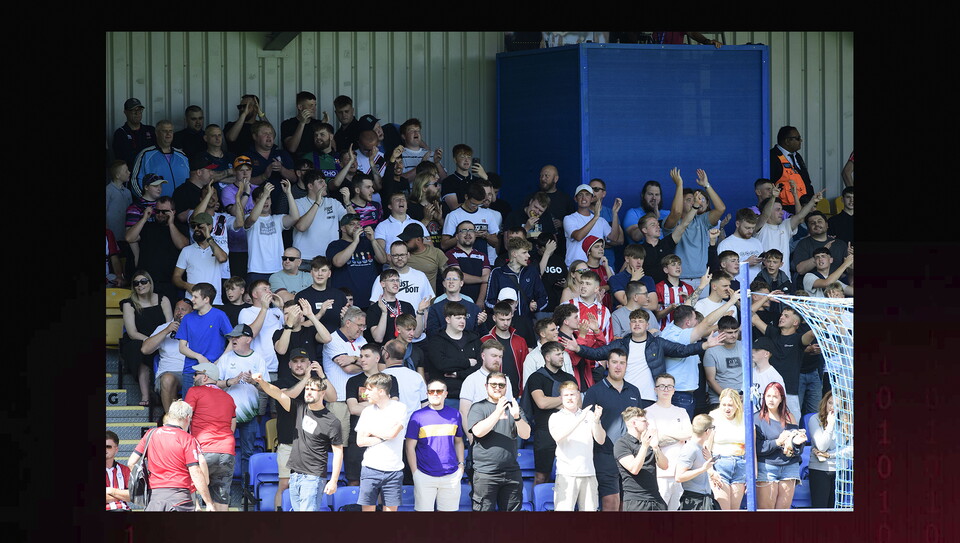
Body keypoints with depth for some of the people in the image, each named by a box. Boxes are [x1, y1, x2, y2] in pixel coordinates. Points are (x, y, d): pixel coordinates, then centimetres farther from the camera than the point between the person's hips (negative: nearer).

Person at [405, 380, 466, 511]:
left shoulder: (455, 415, 9)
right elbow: (410, 447, 0)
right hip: (424, 475, -3)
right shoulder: (418, 416, -1)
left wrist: (461, 464, 8)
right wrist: (415, 472, -6)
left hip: (451, 475, 3)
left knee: (448, 510, 7)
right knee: (423, 509, -1)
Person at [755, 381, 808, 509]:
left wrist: (797, 442, -11)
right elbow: (757, 447, -7)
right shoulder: (758, 419, 2)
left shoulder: (789, 417, 13)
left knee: (784, 508, 0)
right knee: (765, 509, -8)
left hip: (789, 468, 3)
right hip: (767, 468, -3)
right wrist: (777, 442, -17)